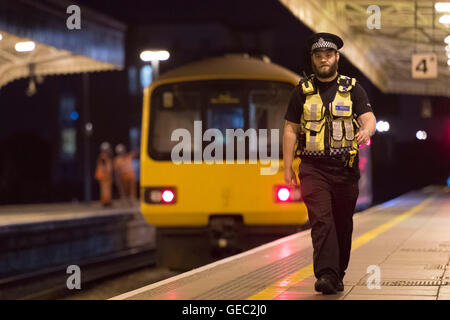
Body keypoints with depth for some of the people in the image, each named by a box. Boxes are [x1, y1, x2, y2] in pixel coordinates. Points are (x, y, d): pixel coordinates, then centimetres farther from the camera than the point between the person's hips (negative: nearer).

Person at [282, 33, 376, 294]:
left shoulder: (353, 89, 7)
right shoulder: (302, 92, 9)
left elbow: (369, 118, -5)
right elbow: (290, 130, 10)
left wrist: (366, 130, -30)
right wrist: (288, 167, 4)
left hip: (345, 167, 1)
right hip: (313, 168, -1)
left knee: (343, 224, 7)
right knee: (321, 220, -14)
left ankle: (338, 275, 20)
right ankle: (326, 275, -22)